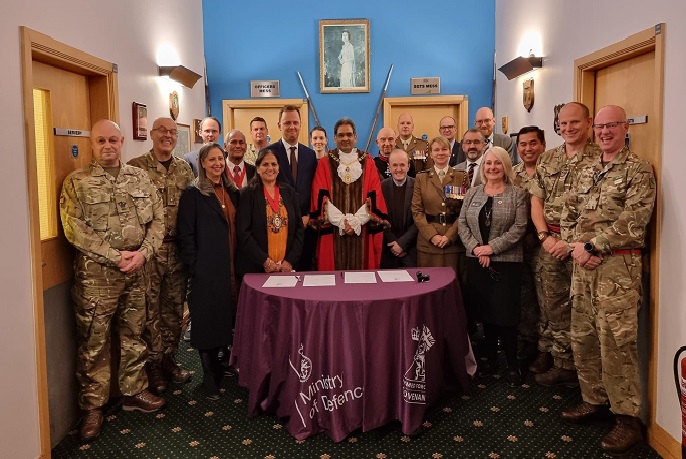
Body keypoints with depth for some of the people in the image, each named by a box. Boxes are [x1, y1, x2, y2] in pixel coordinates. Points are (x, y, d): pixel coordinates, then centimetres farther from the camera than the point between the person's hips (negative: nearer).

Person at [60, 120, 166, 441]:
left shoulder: (139, 178, 8)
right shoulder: (76, 182, -4)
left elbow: (157, 219, 4)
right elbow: (75, 230, -12)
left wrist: (142, 252, -11)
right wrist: (115, 257, -16)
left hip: (137, 270, 4)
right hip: (95, 273, -4)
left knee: (134, 335, 15)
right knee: (94, 342, 4)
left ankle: (133, 392, 31)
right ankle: (92, 406, 18)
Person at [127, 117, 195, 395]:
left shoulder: (184, 169, 9)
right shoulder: (136, 167, -5)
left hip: (178, 249, 4)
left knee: (175, 308, 13)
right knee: (150, 309, 4)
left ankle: (169, 360, 28)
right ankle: (152, 365, 18)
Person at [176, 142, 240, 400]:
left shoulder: (232, 192, 13)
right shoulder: (193, 194, -4)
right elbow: (185, 235, -8)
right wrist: (194, 268, -12)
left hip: (232, 269, 5)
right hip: (207, 271, -5)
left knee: (227, 319, 10)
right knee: (208, 322, 2)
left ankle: (218, 367, 28)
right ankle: (210, 378, 16)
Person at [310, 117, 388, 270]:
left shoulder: (367, 162, 7)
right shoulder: (325, 163, 4)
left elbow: (374, 197, 0)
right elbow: (321, 198, -2)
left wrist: (355, 221, -11)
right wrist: (341, 222, -12)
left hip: (362, 230, 1)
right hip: (333, 230, -1)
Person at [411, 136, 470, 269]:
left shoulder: (462, 177, 7)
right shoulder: (421, 178, 8)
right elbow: (417, 211, 2)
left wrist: (450, 236, -10)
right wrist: (432, 235, -10)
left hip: (454, 242, 0)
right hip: (427, 242, 0)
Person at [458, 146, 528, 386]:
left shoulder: (517, 194, -2)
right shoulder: (472, 193, 9)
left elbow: (519, 228, -10)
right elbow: (462, 224, 4)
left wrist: (492, 247, -15)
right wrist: (475, 248, -10)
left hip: (506, 262, -3)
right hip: (476, 261, 4)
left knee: (505, 313, -2)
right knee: (485, 312, 10)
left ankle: (512, 364, 11)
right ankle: (491, 358, 23)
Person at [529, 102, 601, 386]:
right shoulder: (547, 159, 11)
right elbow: (536, 201, 10)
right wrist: (545, 236, -3)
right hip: (550, 242, 4)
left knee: (575, 306, 3)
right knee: (550, 301, 12)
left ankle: (566, 365, 16)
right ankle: (548, 353, 28)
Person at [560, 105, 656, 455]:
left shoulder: (638, 170, -4)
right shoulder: (586, 171, 16)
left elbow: (632, 221, -15)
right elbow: (568, 214, 14)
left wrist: (591, 246, -14)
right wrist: (576, 246, -3)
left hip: (618, 265, -7)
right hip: (583, 264, 7)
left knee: (616, 343, -5)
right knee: (582, 338, 12)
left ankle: (628, 418, 7)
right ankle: (594, 400, 28)